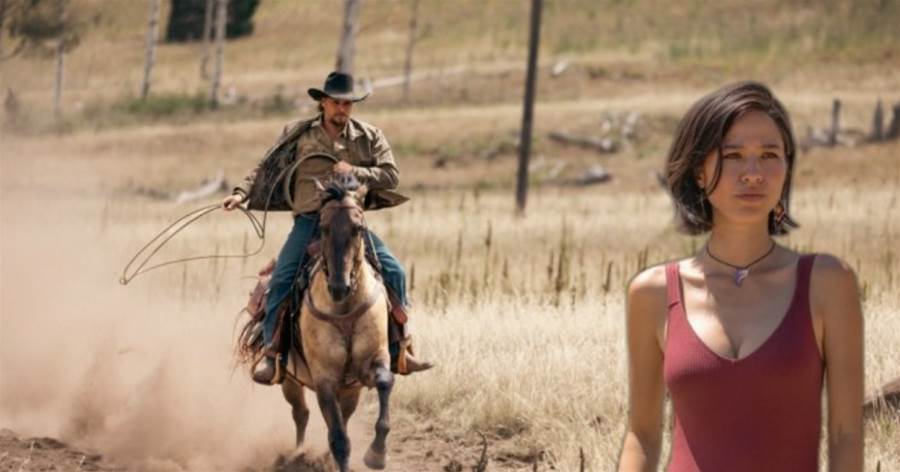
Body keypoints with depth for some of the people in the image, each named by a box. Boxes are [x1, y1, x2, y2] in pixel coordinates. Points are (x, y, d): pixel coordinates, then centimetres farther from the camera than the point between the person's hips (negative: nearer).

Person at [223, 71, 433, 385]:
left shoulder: (369, 137, 6)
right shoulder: (298, 135, 5)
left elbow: (391, 175, -2)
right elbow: (266, 169, 8)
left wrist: (355, 172, -16)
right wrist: (242, 194, -7)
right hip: (309, 219, -1)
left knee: (394, 271, -12)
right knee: (281, 279, -20)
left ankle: (400, 349, -1)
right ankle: (271, 352, -10)